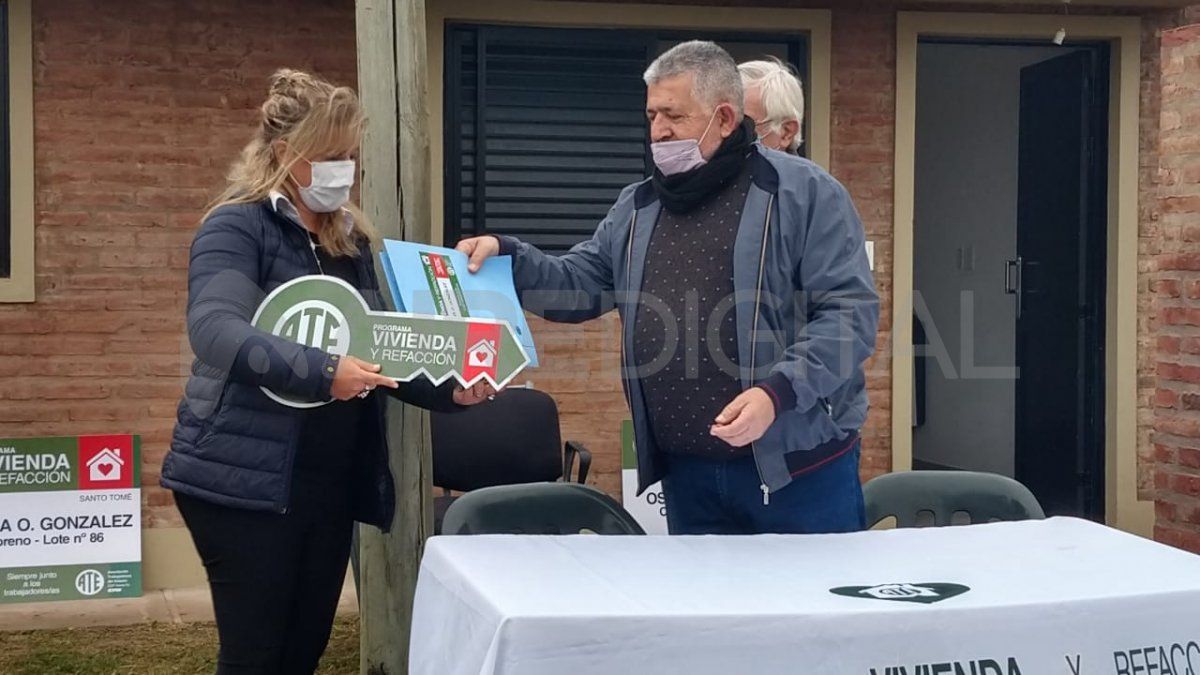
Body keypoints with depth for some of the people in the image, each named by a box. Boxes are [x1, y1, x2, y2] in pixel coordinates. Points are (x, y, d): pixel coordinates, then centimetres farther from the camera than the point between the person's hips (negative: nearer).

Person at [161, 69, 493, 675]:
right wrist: (320, 371, -36)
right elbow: (215, 330, -25)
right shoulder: (237, 227, -8)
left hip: (331, 481, 7)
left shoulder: (353, 240, 13)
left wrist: (449, 391, -4)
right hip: (247, 479, -7)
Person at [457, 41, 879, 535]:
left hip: (797, 464, -5)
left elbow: (850, 311, -12)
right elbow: (579, 285, 13)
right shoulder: (637, 208, 13)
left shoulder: (805, 193, -6)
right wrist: (506, 256, -6)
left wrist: (778, 392, -25)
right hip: (688, 472, 5)